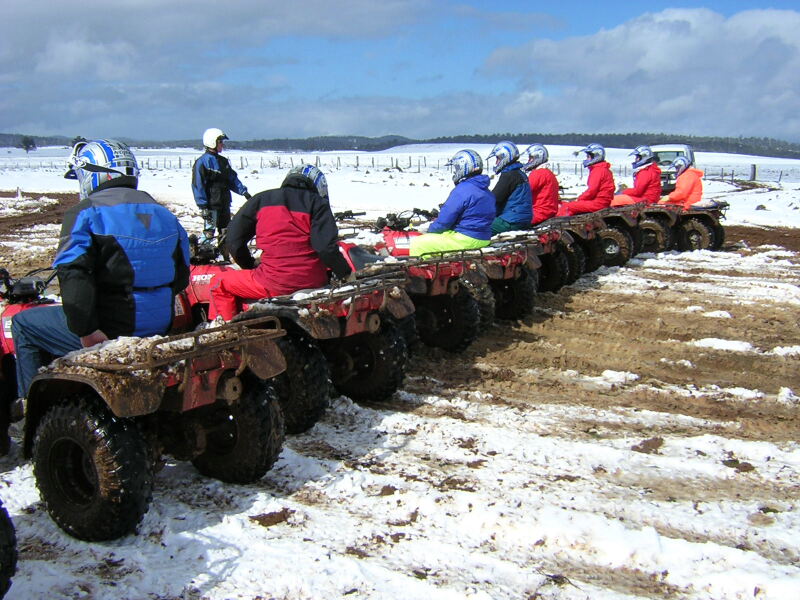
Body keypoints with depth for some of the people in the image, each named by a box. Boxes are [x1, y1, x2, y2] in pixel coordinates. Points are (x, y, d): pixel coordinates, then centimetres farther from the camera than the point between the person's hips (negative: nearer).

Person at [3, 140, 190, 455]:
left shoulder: (86, 213, -11)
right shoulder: (161, 213, 10)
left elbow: (74, 276, -23)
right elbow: (180, 276, 14)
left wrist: (86, 329, -19)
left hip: (111, 328, -7)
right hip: (160, 325, 7)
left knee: (22, 323, 17)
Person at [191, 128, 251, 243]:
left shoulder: (223, 161, 14)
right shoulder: (202, 162, -9)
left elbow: (233, 178, 20)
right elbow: (198, 186, -13)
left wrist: (243, 191, 6)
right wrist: (203, 207, -17)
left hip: (224, 204, 8)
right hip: (211, 205, -8)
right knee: (209, 233, -8)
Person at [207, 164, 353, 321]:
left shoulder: (261, 200, 11)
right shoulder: (318, 204, 6)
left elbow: (234, 240, 11)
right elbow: (326, 246, -7)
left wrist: (250, 266, 25)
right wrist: (345, 272, 5)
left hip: (274, 284, -2)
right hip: (314, 283, 2)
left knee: (220, 282, 19)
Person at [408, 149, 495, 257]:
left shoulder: (462, 190, -17)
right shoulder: (487, 191, 12)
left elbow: (445, 220, -18)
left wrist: (430, 229, 3)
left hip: (465, 240, -10)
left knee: (417, 244, -5)